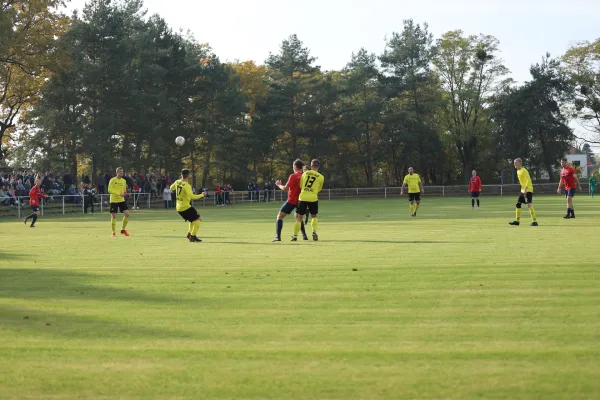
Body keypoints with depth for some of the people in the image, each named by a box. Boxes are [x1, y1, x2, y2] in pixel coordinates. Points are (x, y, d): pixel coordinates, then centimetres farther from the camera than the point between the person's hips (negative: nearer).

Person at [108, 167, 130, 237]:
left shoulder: (124, 181, 11)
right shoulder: (113, 180, -7)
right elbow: (109, 190, -14)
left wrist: (125, 193, -5)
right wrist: (119, 194, -22)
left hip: (122, 200, 5)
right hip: (114, 200, -5)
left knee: (127, 214, -6)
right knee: (113, 216, -2)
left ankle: (123, 230, 10)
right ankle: (113, 232, 9)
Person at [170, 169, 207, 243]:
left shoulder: (177, 182, 2)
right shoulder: (187, 186, -20)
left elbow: (171, 188, 23)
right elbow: (191, 196, -29)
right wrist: (202, 195, -17)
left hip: (179, 208, 9)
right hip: (185, 207, -9)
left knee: (193, 219, 25)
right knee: (198, 219, -6)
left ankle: (189, 234, 18)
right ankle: (193, 236, -13)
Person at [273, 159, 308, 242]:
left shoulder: (293, 176, -14)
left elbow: (285, 188, -13)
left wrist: (279, 185, 6)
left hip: (292, 200, -6)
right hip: (300, 200, 6)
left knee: (279, 216, 0)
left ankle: (278, 236, -12)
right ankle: (304, 235, 20)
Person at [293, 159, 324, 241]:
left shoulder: (305, 173, 7)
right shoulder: (321, 177, 4)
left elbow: (300, 186, 13)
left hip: (303, 197, 1)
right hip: (313, 198, -1)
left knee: (299, 217, 9)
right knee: (314, 216, 19)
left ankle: (295, 235, 7)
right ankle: (314, 232, 1)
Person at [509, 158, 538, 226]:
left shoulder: (524, 171, -14)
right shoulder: (518, 171, 14)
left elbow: (528, 180, -21)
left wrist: (525, 189, -29)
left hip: (528, 190, -10)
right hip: (523, 190, 10)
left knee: (529, 205, -14)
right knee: (518, 204, 9)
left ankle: (534, 221, -12)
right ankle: (517, 221, 16)